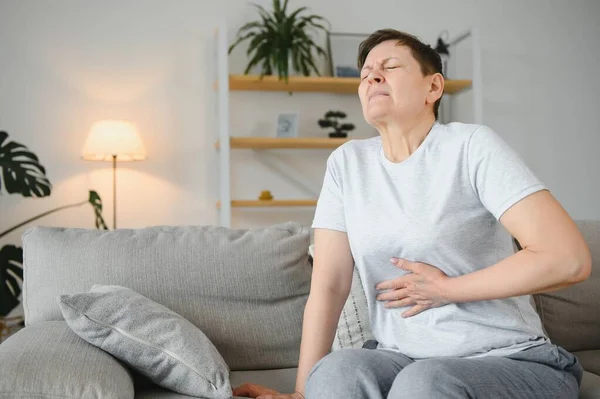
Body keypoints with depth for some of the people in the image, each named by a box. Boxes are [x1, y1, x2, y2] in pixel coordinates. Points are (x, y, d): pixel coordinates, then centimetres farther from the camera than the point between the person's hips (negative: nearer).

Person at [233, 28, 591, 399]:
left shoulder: (473, 146, -9)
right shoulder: (347, 162, 3)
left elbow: (570, 259, -18)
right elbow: (328, 285, -1)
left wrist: (445, 290, -10)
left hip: (511, 361, -2)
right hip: (403, 360, 3)